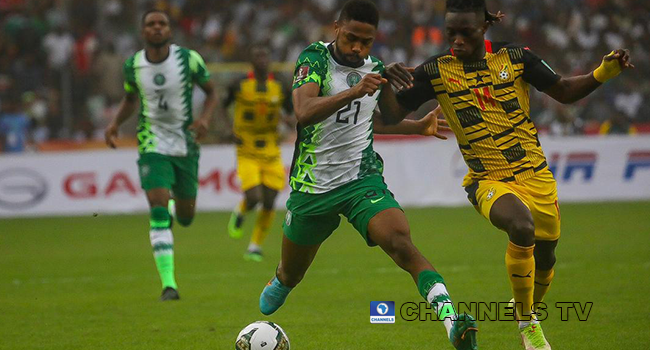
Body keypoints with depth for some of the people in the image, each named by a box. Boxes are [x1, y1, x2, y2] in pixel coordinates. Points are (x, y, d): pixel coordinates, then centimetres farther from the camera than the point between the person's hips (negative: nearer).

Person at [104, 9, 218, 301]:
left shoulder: (188, 59, -8)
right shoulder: (132, 65, -3)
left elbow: (211, 92, 4)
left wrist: (205, 118, -15)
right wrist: (116, 123, -2)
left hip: (185, 145, 1)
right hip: (152, 148, -1)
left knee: (185, 217, 12)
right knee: (159, 213, -17)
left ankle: (175, 203, 53)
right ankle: (168, 284, -17)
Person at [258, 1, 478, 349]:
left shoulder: (375, 69, 6)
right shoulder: (314, 58, -11)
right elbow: (304, 113, -30)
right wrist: (353, 92, -42)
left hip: (362, 180, 1)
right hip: (312, 186, -1)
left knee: (401, 243, -26)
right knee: (290, 276, 16)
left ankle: (451, 320, -41)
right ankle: (277, 286, 54)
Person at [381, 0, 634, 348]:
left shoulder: (515, 57, -3)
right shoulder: (437, 71, -6)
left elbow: (564, 91, 5)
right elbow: (393, 113, -4)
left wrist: (605, 72, -10)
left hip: (535, 176, 3)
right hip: (487, 181, -3)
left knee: (544, 258, 13)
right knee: (522, 227, -32)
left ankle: (526, 308, 50)